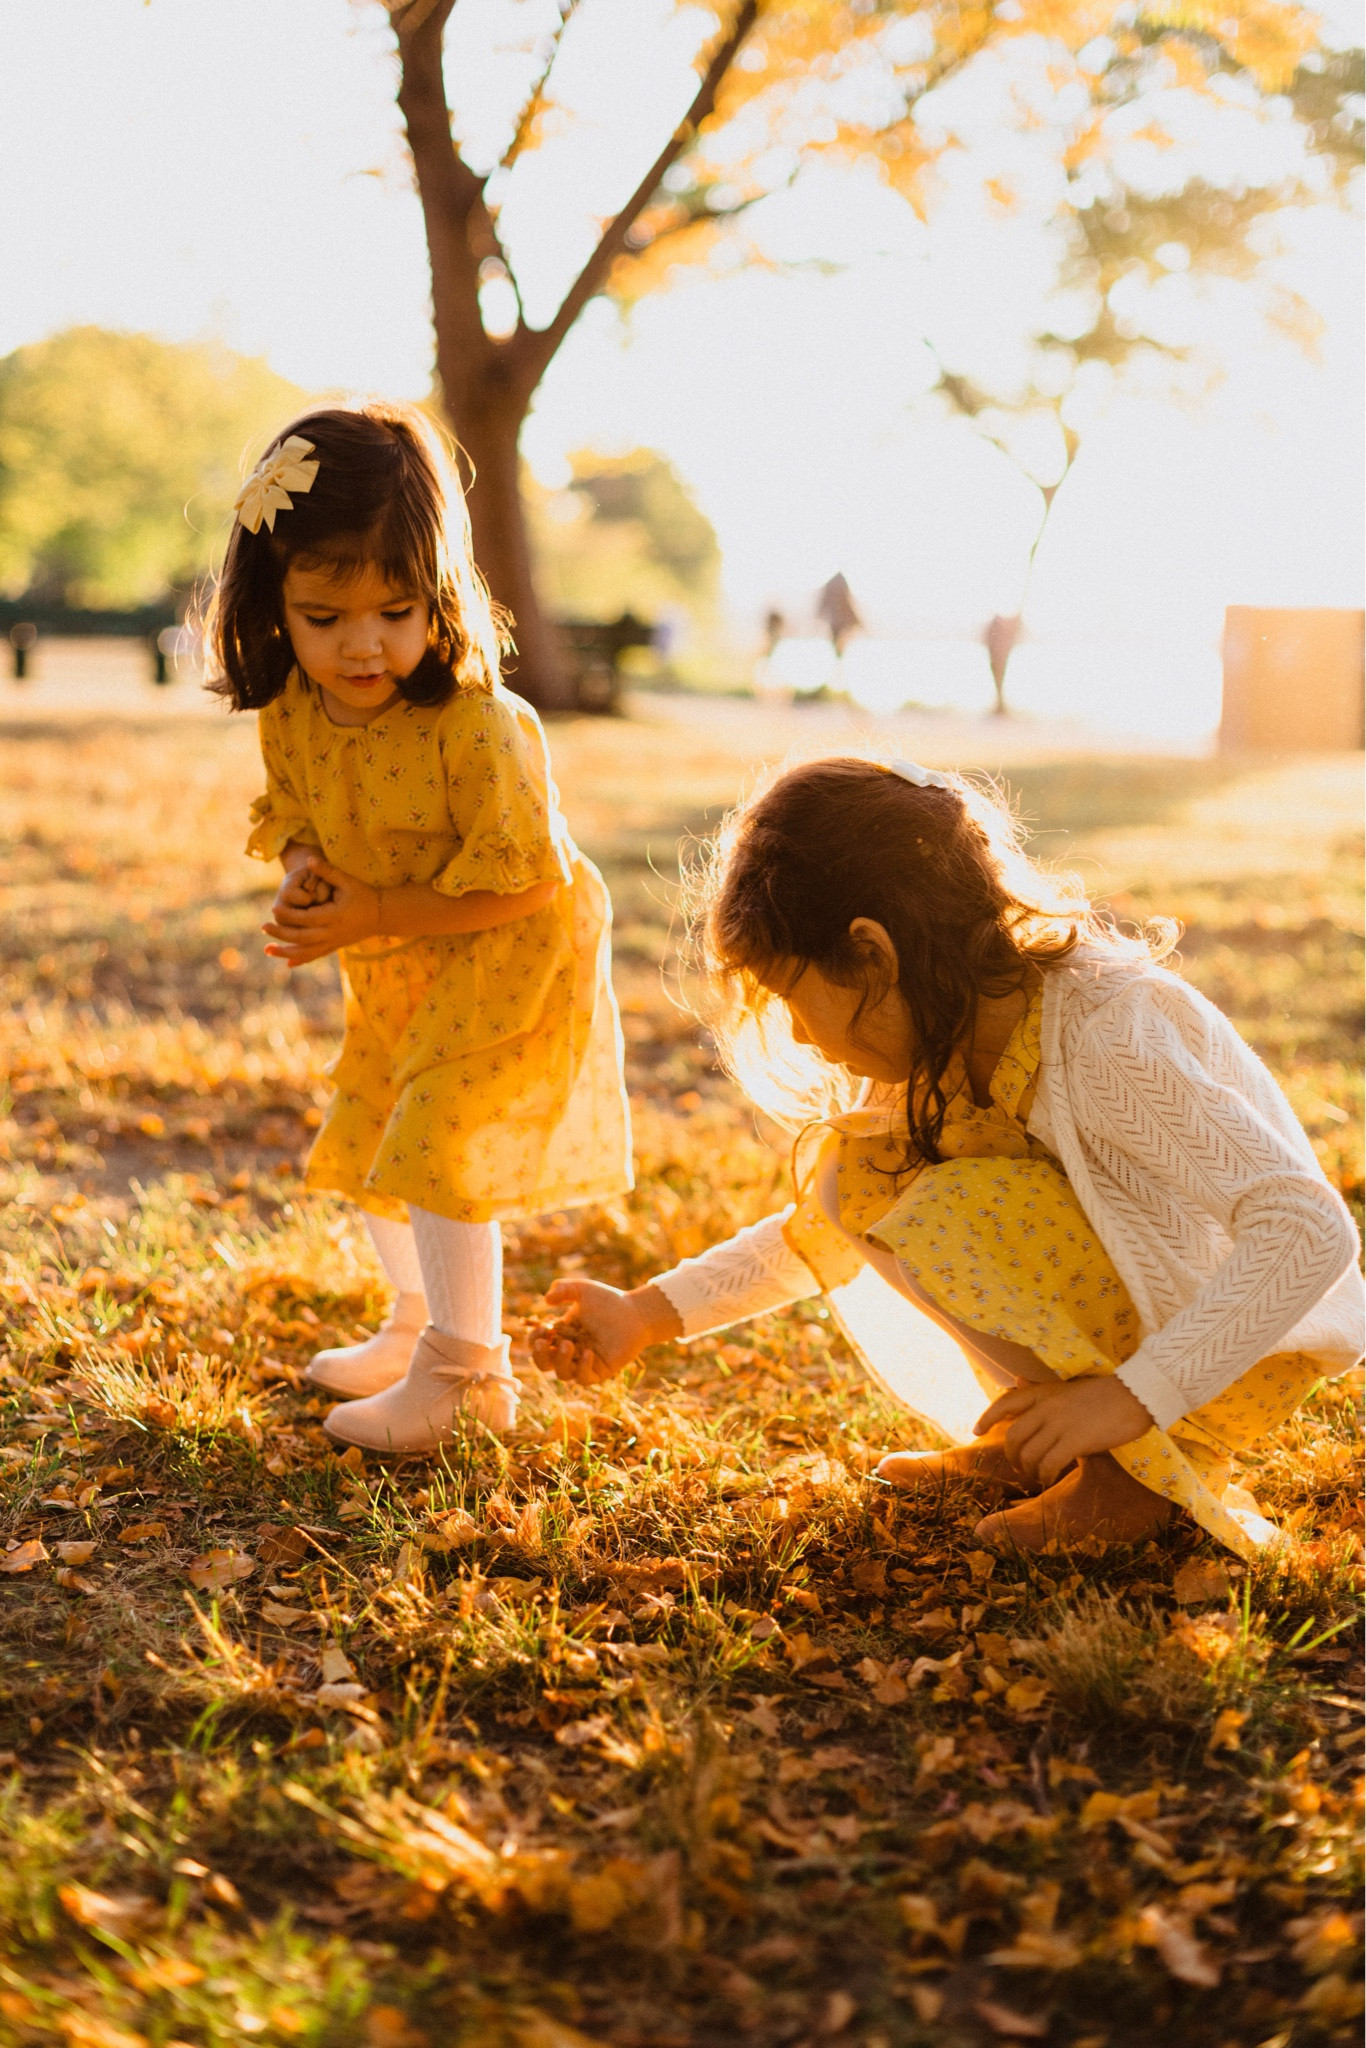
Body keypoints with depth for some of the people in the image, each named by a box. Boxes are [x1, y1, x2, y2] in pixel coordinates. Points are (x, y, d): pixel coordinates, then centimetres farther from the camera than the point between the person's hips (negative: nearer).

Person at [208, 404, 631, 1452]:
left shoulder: (481, 727, -32)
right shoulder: (291, 714, -11)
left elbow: (517, 880, -29)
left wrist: (375, 915, -26)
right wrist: (302, 874, -16)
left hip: (507, 970, -8)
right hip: (394, 980, 8)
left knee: (439, 1146, -14)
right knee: (369, 1142, 18)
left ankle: (462, 1370, 4)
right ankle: (420, 1321, 40)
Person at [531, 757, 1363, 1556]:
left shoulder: (1107, 1035, -28)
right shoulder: (946, 1035, -2)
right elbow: (825, 1227, 11)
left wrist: (1131, 1396, -36)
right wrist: (648, 1315, 2)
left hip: (1239, 1351, -8)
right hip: (1121, 1312, 8)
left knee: (947, 1219, -27)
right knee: (848, 1171, -5)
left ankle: (1141, 1473, -10)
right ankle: (1027, 1448, 3)